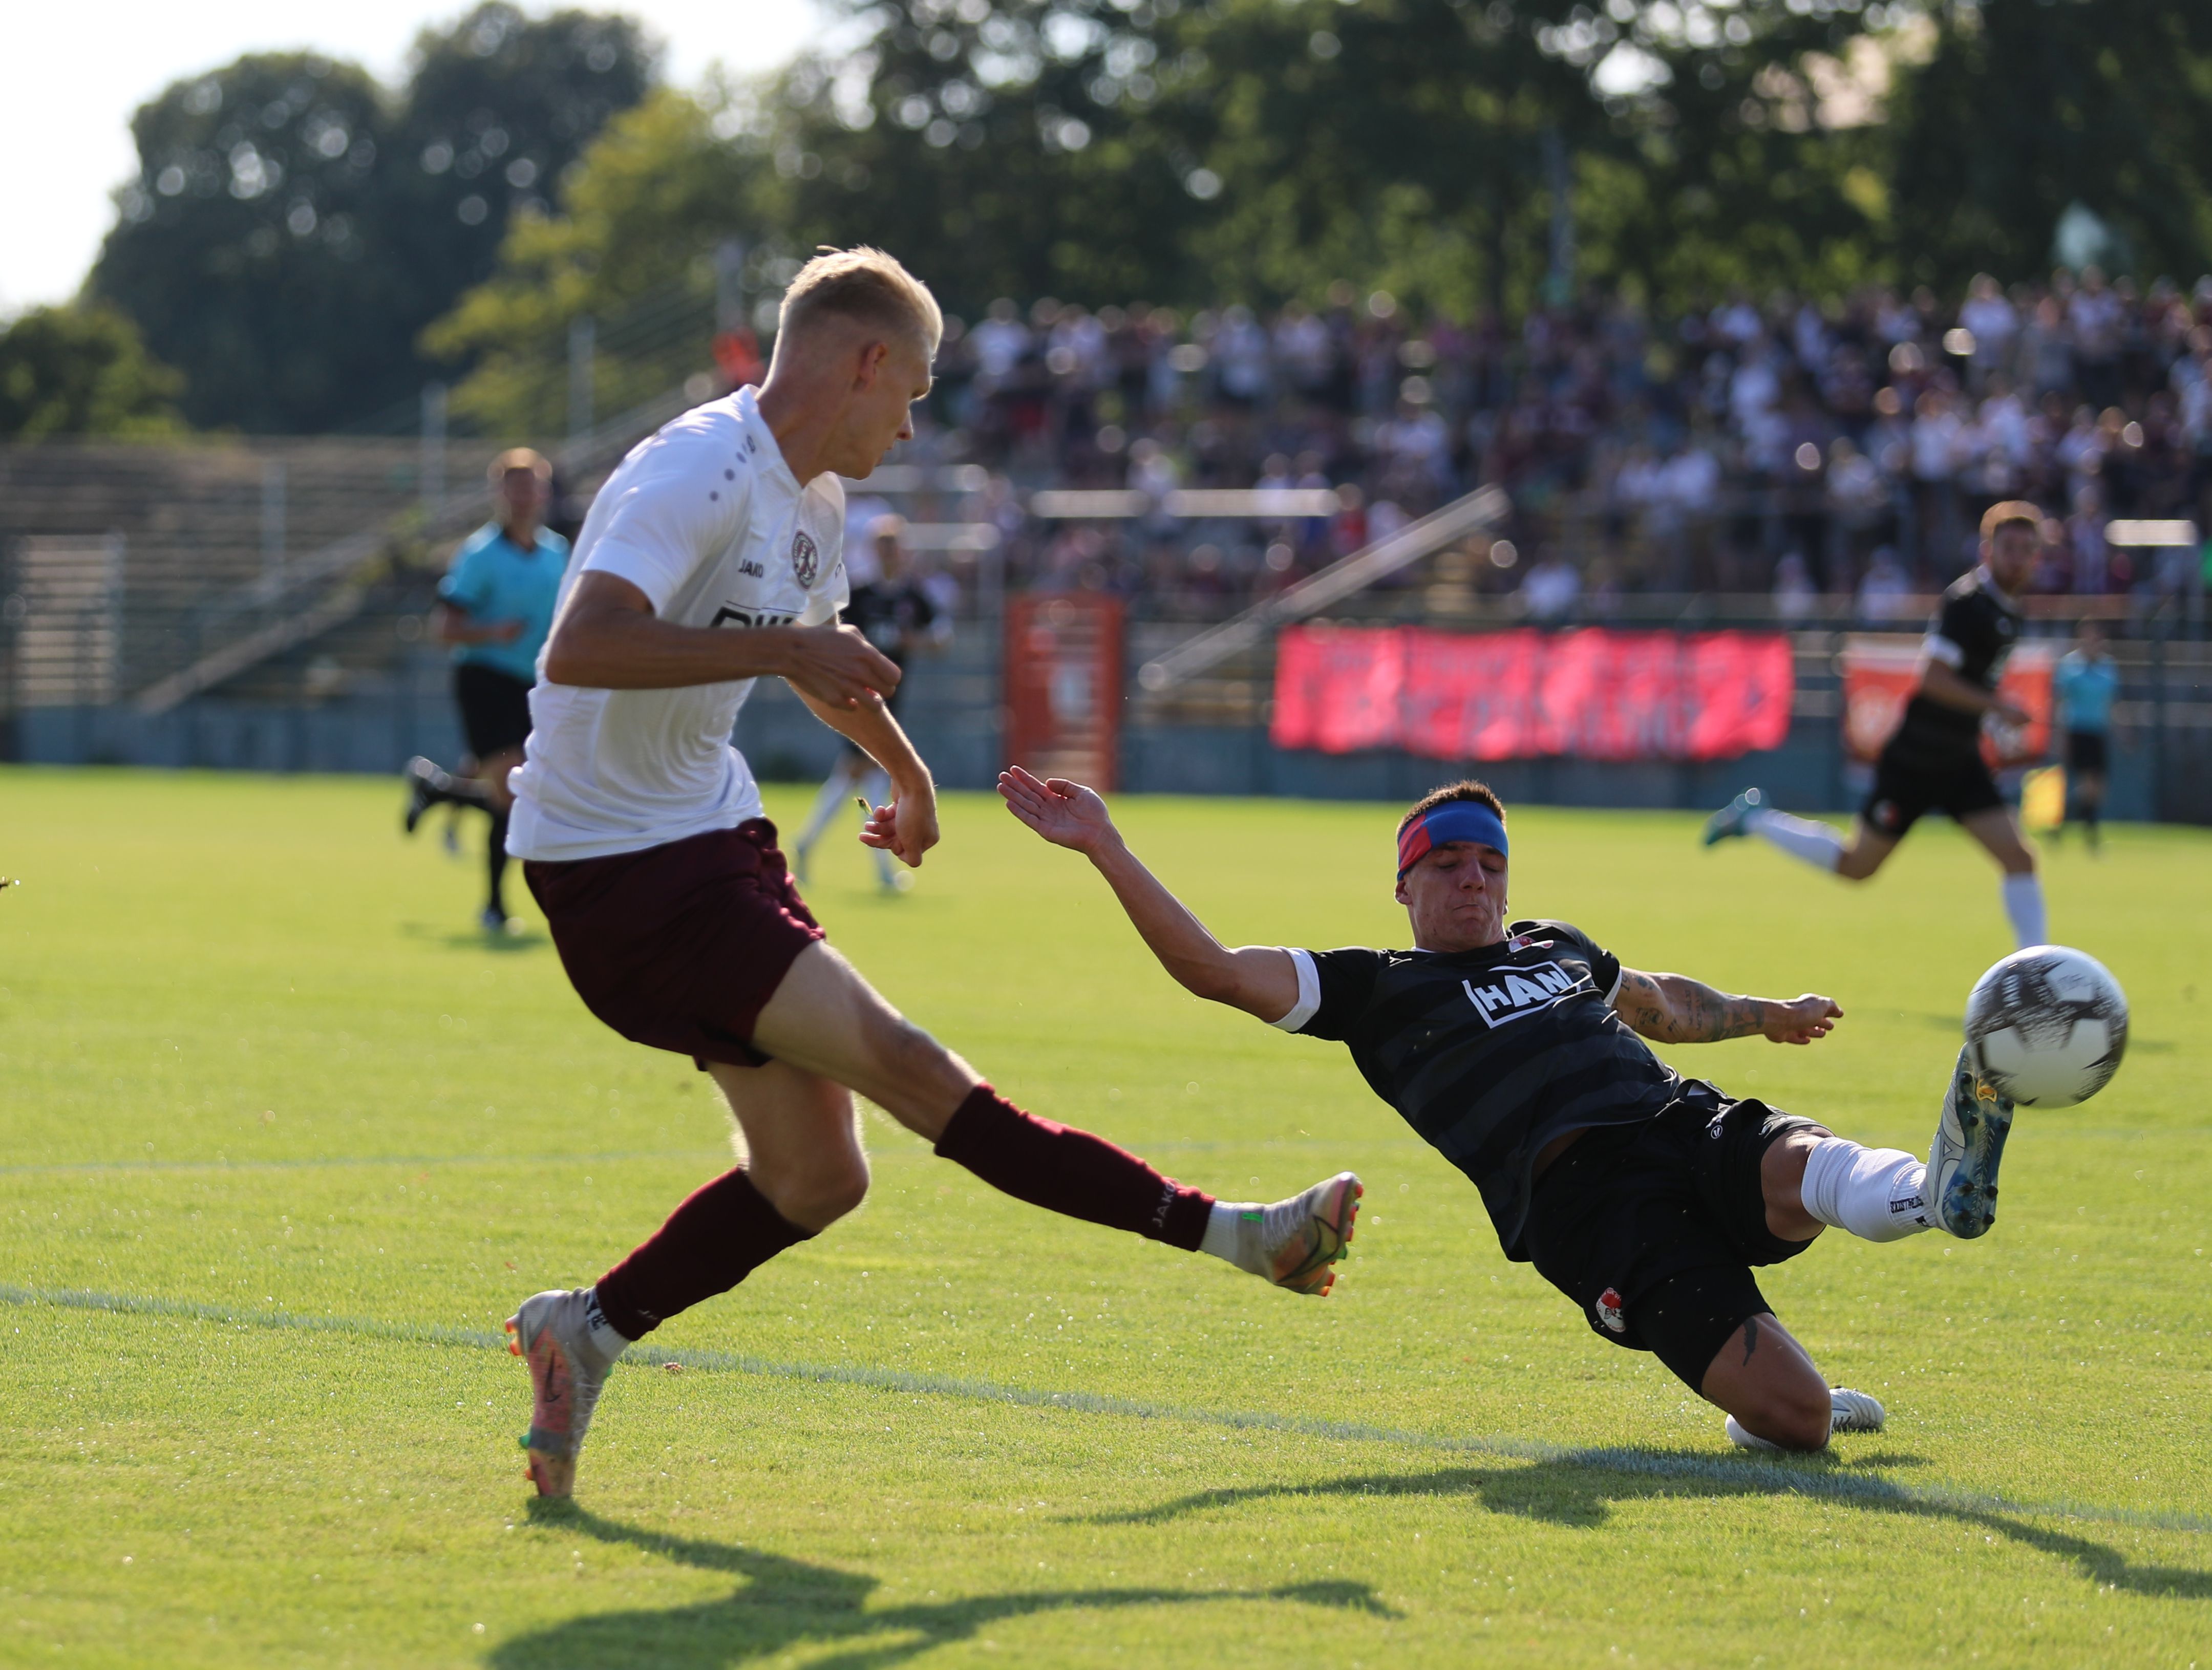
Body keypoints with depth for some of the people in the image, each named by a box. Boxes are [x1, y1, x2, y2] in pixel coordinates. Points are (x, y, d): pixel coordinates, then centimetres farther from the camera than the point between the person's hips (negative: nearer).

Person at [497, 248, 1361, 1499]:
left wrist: (905, 765, 44)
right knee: (903, 1065, -17)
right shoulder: (699, 474, -19)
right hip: (619, 868, -10)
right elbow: (578, 649, -33)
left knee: (817, 1175, 4)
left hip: (714, 836, 10)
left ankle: (588, 1333, 18)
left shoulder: (813, 502, 12)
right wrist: (783, 649, -34)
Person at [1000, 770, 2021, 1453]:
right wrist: (1104, 848, -3)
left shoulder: (1556, 948, 31)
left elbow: (1660, 1004, 54)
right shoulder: (1378, 991, 13)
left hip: (1694, 1126, 5)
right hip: (1587, 1200, -5)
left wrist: (1764, 1015, 66)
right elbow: (1211, 970, 3)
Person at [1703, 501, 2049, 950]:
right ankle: (1755, 818, 23)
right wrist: (1995, 706, -29)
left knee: (2018, 858, -4)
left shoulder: (2004, 609, 9)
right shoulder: (1968, 602, -20)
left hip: (1959, 761, 8)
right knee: (1857, 865, 5)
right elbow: (1933, 677, -28)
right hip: (1913, 760, -8)